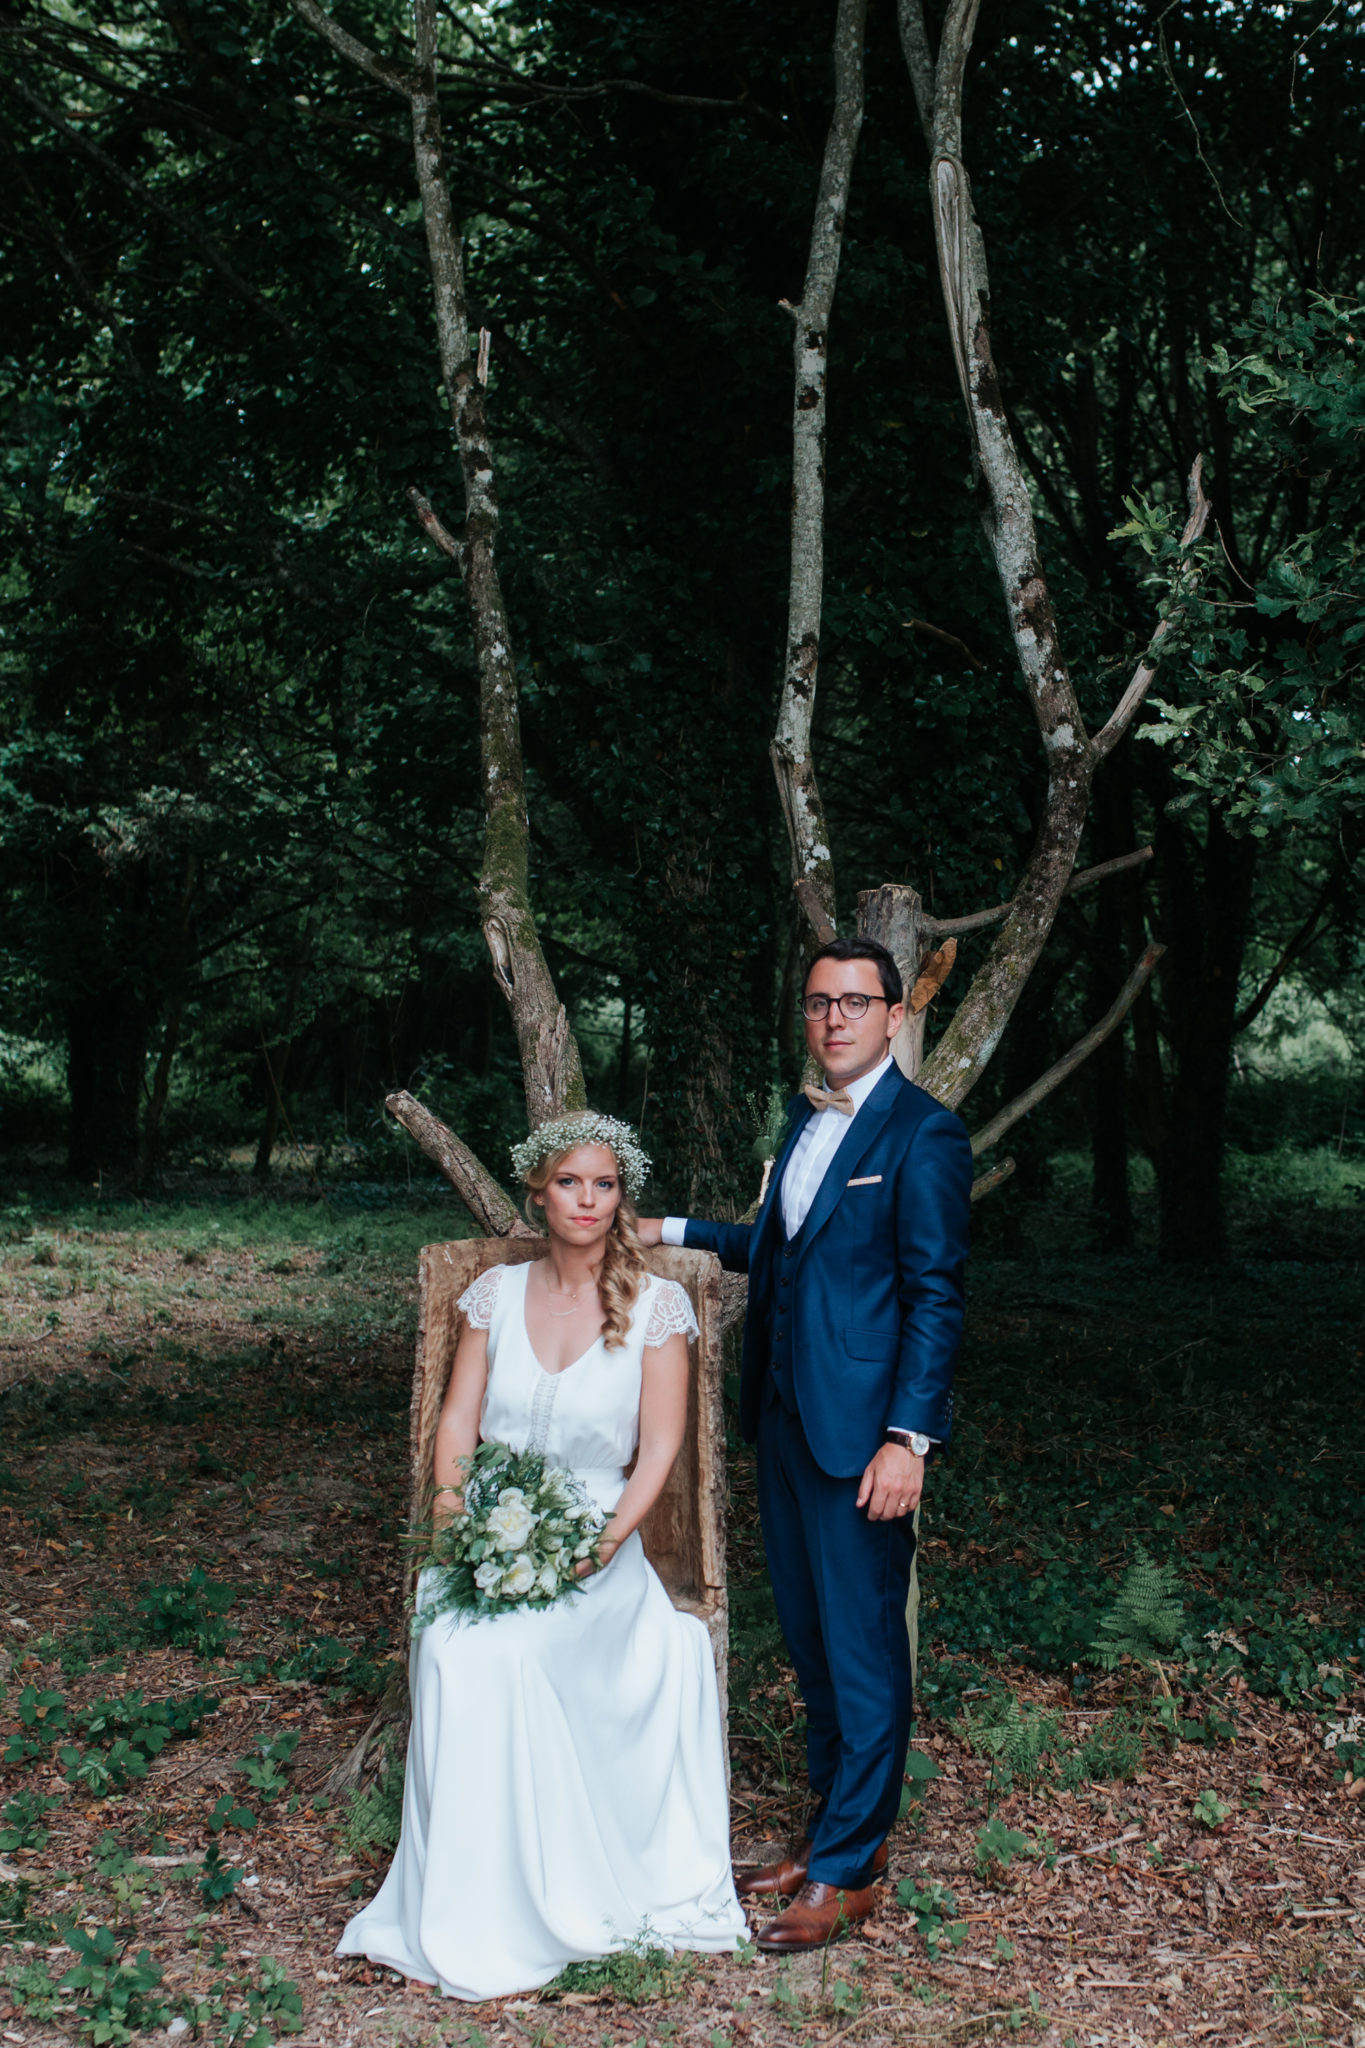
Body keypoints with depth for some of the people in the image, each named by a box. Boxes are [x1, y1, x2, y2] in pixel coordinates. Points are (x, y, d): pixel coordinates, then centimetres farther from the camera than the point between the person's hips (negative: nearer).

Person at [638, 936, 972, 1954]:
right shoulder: (808, 1118, 14)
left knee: (863, 1648, 1)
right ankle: (830, 1828, 29)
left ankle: (849, 1870, 11)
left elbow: (936, 1296, -15)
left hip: (860, 1430, -8)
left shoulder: (923, 1134, -11)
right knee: (812, 1640, 16)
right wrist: (673, 1233, 24)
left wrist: (908, 1439, -19)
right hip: (787, 1415, 8)